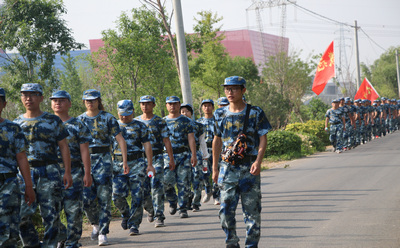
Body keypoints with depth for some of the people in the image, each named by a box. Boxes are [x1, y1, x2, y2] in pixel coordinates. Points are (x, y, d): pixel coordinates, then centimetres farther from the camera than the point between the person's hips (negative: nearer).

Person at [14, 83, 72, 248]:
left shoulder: (53, 121, 6)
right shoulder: (17, 123, 12)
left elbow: (64, 146, 6)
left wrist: (67, 172, -2)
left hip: (49, 172, -1)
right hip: (25, 171, 2)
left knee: (50, 215, -1)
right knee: (22, 215, -6)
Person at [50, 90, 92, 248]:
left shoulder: (77, 125, 4)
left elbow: (84, 151, 1)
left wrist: (87, 173, -5)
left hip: (73, 173, -2)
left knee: (73, 210, -1)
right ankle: (61, 235, 22)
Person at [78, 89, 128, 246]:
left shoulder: (108, 118, 1)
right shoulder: (79, 120, 9)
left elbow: (120, 140, 0)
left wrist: (125, 161, -7)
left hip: (103, 159, -2)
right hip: (85, 160, 2)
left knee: (104, 197, -6)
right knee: (86, 198, -4)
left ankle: (103, 233, -1)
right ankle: (96, 224, 24)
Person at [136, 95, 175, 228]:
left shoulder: (160, 122, 3)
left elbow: (166, 141, 2)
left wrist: (171, 159, -3)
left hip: (156, 158, -3)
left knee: (157, 188, -11)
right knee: (143, 189, 4)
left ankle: (159, 217, -9)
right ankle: (150, 210, 31)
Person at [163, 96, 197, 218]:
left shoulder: (186, 121, 8)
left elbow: (191, 139, 2)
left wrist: (194, 155, -8)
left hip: (183, 155, -1)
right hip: (167, 156, 1)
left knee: (183, 183, -4)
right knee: (166, 181, -10)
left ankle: (183, 209, 4)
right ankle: (172, 202, 17)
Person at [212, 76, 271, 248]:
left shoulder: (255, 113, -2)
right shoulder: (220, 114, 8)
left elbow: (263, 139, -3)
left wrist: (258, 161, -18)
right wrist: (214, 168, 14)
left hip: (249, 168, -3)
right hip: (228, 167, 3)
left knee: (251, 210, 2)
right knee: (226, 210, 0)